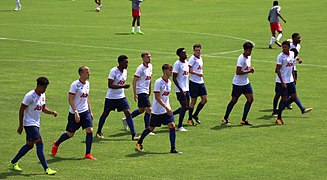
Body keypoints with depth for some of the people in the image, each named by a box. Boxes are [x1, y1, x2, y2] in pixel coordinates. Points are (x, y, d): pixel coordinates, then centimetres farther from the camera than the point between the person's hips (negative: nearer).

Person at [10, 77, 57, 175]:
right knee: (40, 144, -15)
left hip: (36, 124, 9)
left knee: (29, 145, 15)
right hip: (29, 124, -9)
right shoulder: (30, 96, -18)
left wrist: (51, 112, -2)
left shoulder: (42, 95, 7)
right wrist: (20, 125, -15)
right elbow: (21, 110, -15)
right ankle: (46, 169, -15)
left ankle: (13, 162, 30)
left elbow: (43, 108, 19)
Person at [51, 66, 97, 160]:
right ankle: (56, 144, 35)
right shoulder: (75, 84, -16)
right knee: (70, 134, 7)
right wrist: (76, 113, -22)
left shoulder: (87, 84, 7)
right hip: (75, 113, -6)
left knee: (90, 130, -11)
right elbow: (70, 99, -16)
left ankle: (88, 154, -6)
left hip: (85, 112, 6)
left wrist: (90, 111, 16)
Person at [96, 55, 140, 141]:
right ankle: (99, 132, 30)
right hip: (111, 97, -5)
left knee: (128, 113, -8)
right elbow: (110, 85, -26)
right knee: (105, 114, 9)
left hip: (121, 97, 5)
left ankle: (134, 135, -10)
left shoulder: (125, 71, 4)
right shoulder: (113, 71, -18)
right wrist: (123, 86, -30)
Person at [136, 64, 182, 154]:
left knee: (172, 126, -10)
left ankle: (173, 149, -8)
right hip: (157, 110, -6)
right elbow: (157, 97, -21)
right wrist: (166, 107, -26)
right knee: (151, 128, 8)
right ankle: (139, 142, 32)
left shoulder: (169, 82, 6)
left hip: (167, 110, 6)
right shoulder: (158, 82, -17)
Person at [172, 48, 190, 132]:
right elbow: (174, 78, -17)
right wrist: (181, 90, -21)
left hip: (186, 89, 8)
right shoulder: (177, 64, -14)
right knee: (184, 107, -7)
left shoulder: (186, 63, 12)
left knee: (186, 107, 9)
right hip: (180, 89, -8)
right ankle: (179, 126, 3)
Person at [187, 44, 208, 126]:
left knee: (205, 99, 3)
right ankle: (190, 119, 10)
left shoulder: (200, 58, 14)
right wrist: (198, 74, -23)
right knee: (193, 101, -2)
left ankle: (195, 115, 17)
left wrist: (201, 74, 14)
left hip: (201, 82, 8)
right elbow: (189, 70, -20)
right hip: (194, 82, -8)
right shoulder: (192, 59, -11)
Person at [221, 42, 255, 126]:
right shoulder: (241, 58, -21)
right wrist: (249, 71, -23)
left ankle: (243, 120, 5)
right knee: (234, 100, 2)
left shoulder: (249, 57, 7)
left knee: (250, 99, -1)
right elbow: (238, 72, -25)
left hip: (246, 82, 8)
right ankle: (225, 118, 17)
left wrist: (251, 68, 1)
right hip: (238, 83, -8)